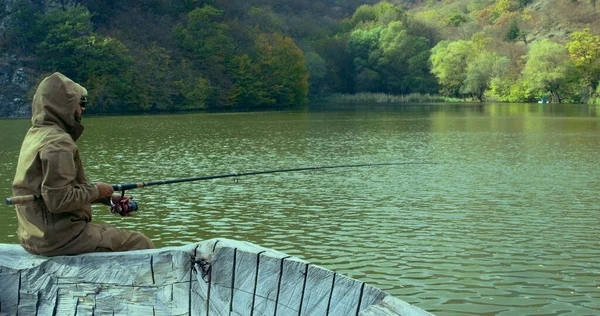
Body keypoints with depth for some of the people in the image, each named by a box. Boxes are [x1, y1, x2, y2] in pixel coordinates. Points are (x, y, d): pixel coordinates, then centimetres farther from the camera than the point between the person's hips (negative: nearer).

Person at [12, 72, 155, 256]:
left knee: (114, 233, 27)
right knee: (141, 245, -2)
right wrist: (95, 191, -9)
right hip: (60, 238, -10)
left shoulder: (35, 135, 12)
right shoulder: (58, 143, -18)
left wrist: (106, 198, 10)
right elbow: (58, 200, -25)